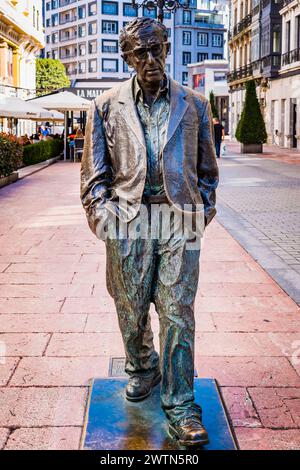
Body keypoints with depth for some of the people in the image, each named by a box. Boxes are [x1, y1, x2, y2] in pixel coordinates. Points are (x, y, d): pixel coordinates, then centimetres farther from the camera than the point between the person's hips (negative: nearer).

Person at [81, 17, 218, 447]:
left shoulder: (194, 105, 10)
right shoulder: (106, 106, 8)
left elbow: (207, 169, 17)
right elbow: (94, 173, 9)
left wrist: (201, 212, 9)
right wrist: (102, 216, -1)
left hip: (180, 220, -1)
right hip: (128, 219, 1)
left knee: (179, 312, -4)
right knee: (131, 308, 10)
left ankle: (180, 407, 4)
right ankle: (142, 370, 37)